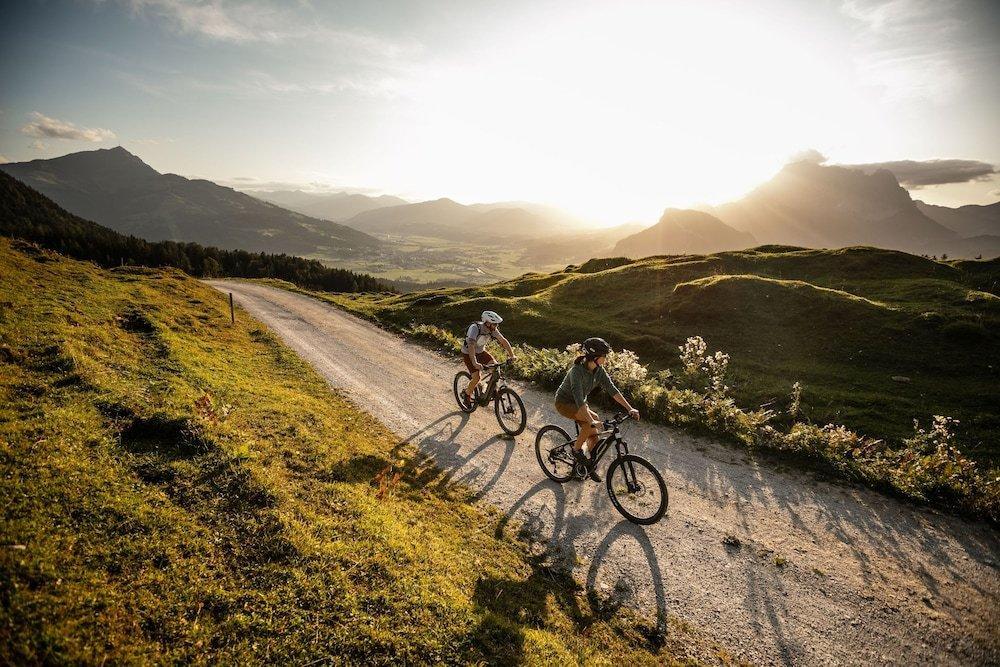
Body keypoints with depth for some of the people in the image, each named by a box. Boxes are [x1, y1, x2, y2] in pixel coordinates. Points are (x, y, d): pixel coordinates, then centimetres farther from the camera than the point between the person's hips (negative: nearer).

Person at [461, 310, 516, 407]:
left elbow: (503, 341, -11)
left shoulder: (492, 329, -16)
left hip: (481, 351, 6)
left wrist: (512, 355, -21)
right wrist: (474, 362, -58)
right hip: (468, 353, -6)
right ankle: (467, 394, 9)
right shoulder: (475, 328, -34)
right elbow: (471, 345, -46)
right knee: (477, 377, -17)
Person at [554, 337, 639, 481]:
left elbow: (612, 390, -11)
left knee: (594, 435, -1)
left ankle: (589, 466, 22)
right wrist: (592, 421, -51)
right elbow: (578, 399, -42)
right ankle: (577, 449, -10)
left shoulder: (599, 370, -11)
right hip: (564, 403, -7)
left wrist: (630, 409, -20)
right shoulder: (577, 371, -33)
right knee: (593, 419, -29)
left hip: (580, 403, 7)